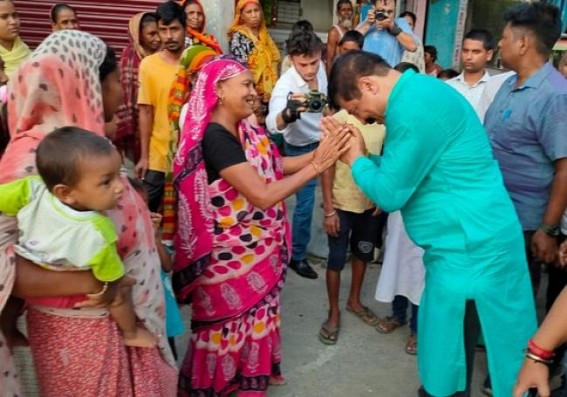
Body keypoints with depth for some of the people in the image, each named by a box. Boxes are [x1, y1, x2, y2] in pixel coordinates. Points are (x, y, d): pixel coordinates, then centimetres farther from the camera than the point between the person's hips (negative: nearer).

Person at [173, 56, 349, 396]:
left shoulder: (246, 128, 3)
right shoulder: (216, 137, -26)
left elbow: (278, 165, 1)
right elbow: (263, 195, -31)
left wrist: (320, 152, -14)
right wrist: (318, 165, -27)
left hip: (258, 250, 8)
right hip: (230, 255, -8)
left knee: (257, 318, 23)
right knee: (227, 327, 12)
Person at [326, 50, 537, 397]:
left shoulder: (412, 107, -23)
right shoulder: (419, 92, 10)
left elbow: (390, 193, -19)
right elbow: (403, 171, 16)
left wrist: (355, 159, -3)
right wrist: (359, 156, 4)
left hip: (469, 248, -10)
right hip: (471, 242, 10)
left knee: (447, 357, 7)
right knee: (451, 343, 24)